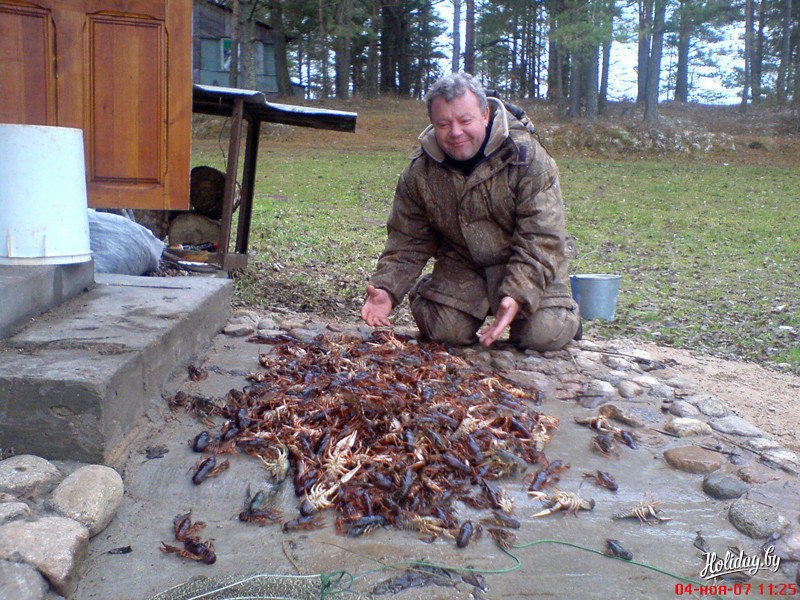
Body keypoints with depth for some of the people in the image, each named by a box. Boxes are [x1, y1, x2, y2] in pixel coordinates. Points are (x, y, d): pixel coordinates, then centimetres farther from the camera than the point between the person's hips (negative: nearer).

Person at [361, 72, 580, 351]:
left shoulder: (527, 158, -22)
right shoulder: (419, 171, -10)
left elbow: (541, 239, -25)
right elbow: (407, 240, -4)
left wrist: (518, 295, -39)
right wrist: (386, 288, -22)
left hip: (527, 266, -3)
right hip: (462, 265, 3)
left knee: (545, 335, -19)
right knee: (440, 329, -13)